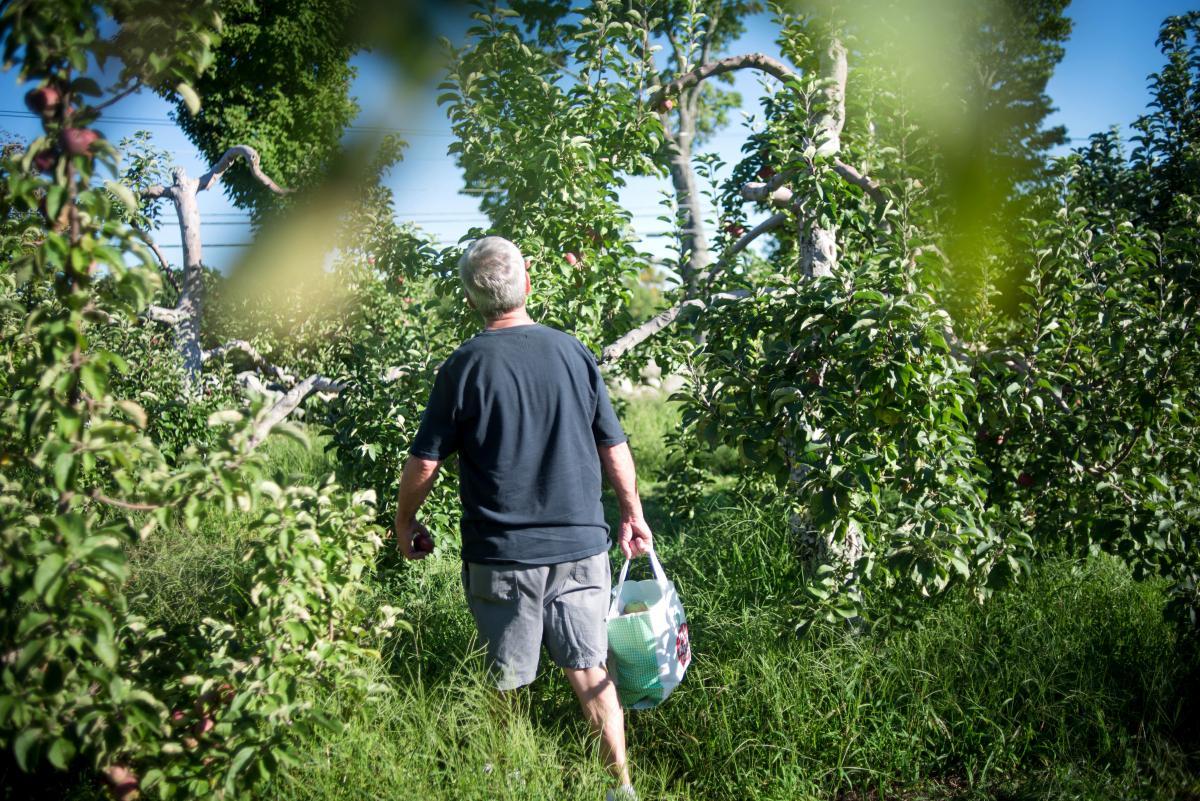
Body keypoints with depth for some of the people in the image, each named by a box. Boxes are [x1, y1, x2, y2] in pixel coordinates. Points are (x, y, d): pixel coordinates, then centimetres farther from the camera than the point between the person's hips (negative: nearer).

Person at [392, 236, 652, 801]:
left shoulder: (465, 366, -9)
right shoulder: (573, 352, 0)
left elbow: (424, 463, -6)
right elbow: (614, 447, 5)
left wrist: (404, 524, 10)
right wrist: (632, 515, 17)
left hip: (500, 552, -2)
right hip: (580, 545, 3)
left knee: (505, 682, 12)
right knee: (591, 671, 13)